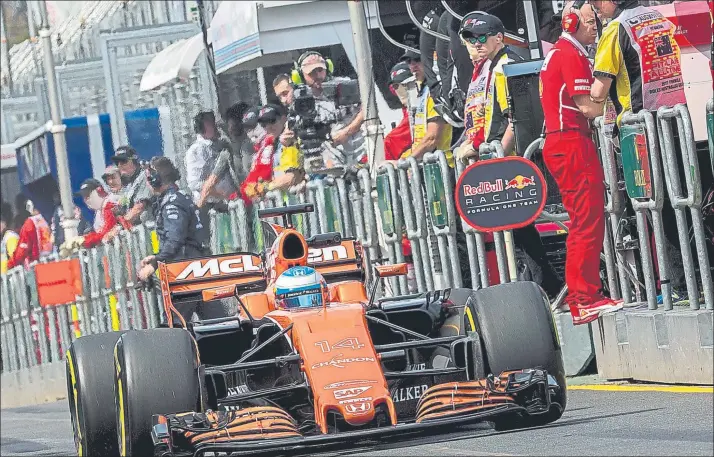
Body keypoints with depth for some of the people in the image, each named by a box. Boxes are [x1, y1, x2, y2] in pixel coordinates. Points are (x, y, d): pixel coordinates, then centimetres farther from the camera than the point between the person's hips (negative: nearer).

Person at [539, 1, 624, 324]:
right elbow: (585, 106, -17)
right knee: (589, 221, -11)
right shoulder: (572, 55, -11)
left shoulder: (556, 53, 21)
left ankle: (579, 297, 15)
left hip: (557, 144, 11)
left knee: (582, 222, 14)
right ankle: (585, 298, -12)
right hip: (573, 143, -11)